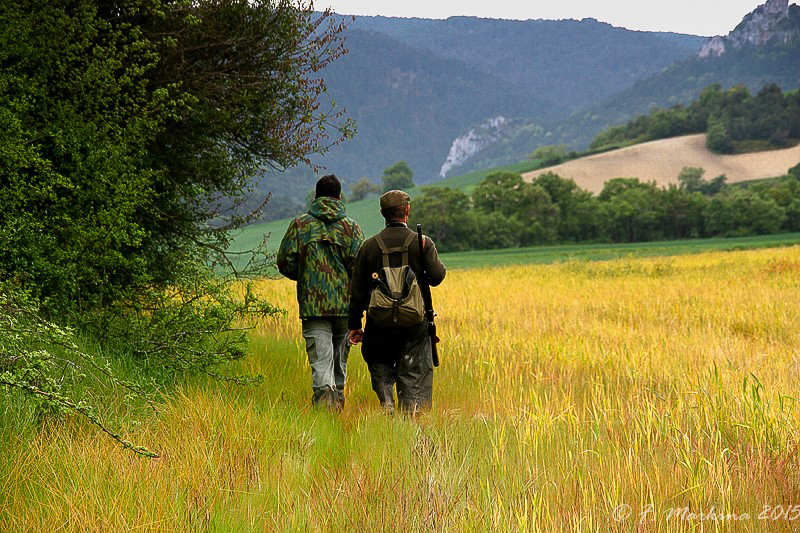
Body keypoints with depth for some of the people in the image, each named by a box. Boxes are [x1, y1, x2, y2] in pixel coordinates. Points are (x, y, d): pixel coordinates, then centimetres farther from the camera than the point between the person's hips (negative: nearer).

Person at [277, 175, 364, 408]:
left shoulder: (300, 225, 2)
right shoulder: (351, 227, 1)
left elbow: (285, 262, 0)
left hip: (313, 304, -1)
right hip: (346, 303, 1)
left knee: (321, 358, -5)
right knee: (340, 356, 16)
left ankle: (324, 395, -25)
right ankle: (337, 400, 26)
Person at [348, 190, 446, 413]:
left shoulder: (369, 246, 1)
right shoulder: (423, 243, -4)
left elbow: (358, 290, 3)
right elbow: (436, 276, -9)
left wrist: (354, 325, 10)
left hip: (380, 323, 1)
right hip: (415, 324, -1)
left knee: (379, 365, 18)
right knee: (412, 377, 7)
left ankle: (387, 402, -4)